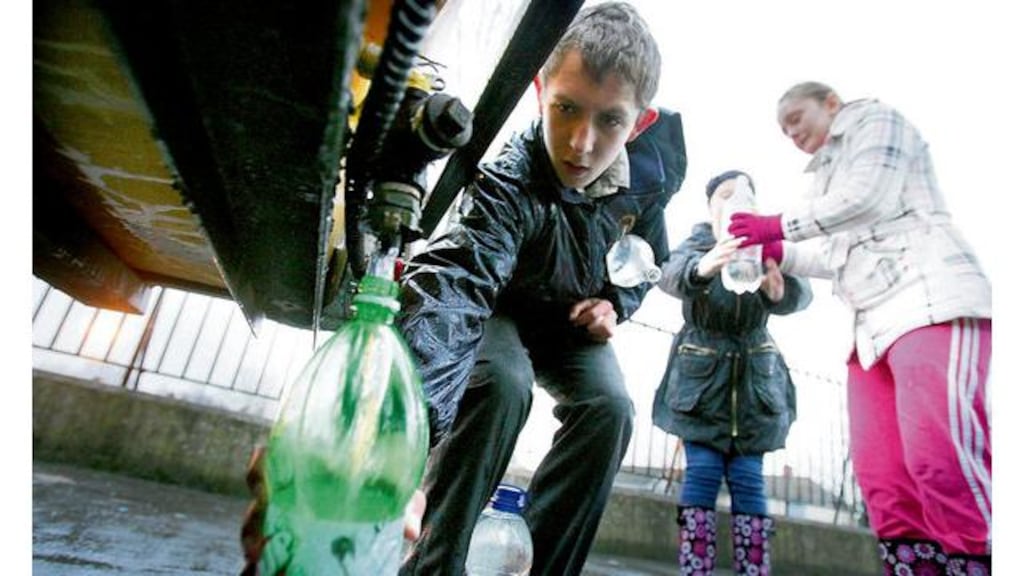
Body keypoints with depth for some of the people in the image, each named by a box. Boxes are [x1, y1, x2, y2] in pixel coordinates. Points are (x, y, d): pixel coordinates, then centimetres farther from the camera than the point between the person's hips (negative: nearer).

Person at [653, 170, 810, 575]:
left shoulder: (765, 247, 3)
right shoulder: (696, 244, -1)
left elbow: (801, 292, -16)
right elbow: (671, 275, -25)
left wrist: (780, 289, -40)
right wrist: (702, 268, -48)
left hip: (754, 378, 2)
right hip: (700, 375, -2)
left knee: (747, 479, 1)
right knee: (702, 473, -7)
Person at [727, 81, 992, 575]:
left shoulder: (876, 119, 15)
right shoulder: (827, 177, 32)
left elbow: (868, 196, -4)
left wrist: (779, 225, 1)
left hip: (932, 301, -7)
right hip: (876, 325, 7)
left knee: (942, 463, -22)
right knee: (884, 482, -6)